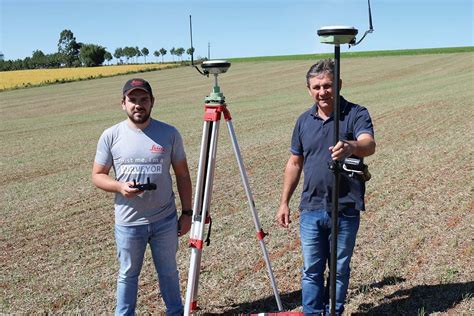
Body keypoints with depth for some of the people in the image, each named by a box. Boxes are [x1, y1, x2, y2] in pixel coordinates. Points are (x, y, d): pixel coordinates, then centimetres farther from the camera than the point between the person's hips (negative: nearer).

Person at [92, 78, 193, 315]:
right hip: (128, 223, 0)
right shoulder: (111, 136, -6)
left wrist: (187, 212, 1)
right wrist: (120, 186, -19)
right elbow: (97, 176, 1)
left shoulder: (170, 133, -5)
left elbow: (182, 175, 2)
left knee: (169, 272, 19)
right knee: (128, 274, 17)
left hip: (165, 220, 1)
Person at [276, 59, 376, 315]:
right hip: (311, 209, 3)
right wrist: (284, 202, 10)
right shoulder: (304, 121, 7)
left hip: (345, 210, -3)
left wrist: (351, 147, -49)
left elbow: (369, 145, -26)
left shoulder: (356, 114, -7)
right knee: (311, 270, 11)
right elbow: (294, 163, 13)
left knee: (339, 270, 12)